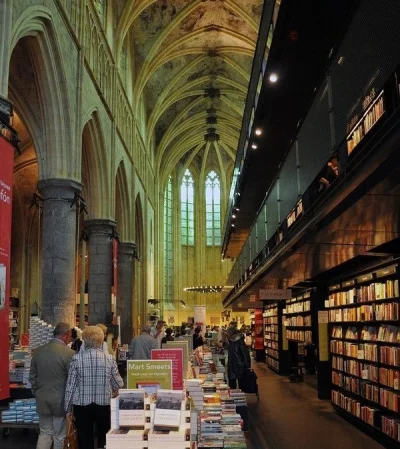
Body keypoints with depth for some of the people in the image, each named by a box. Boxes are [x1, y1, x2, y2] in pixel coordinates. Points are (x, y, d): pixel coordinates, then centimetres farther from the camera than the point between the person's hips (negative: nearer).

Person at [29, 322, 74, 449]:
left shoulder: (38, 351, 0)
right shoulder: (69, 353, -17)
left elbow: (32, 377, 7)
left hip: (42, 400, 5)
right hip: (60, 401, -5)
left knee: (45, 433, 17)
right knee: (60, 436, 8)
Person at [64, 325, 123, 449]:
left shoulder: (77, 358, -7)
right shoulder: (109, 358, -6)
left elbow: (70, 386, -6)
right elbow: (119, 384, 0)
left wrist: (68, 409, 3)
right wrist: (114, 391, 22)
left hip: (82, 405, 0)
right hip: (104, 404, 0)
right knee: (104, 438, 17)